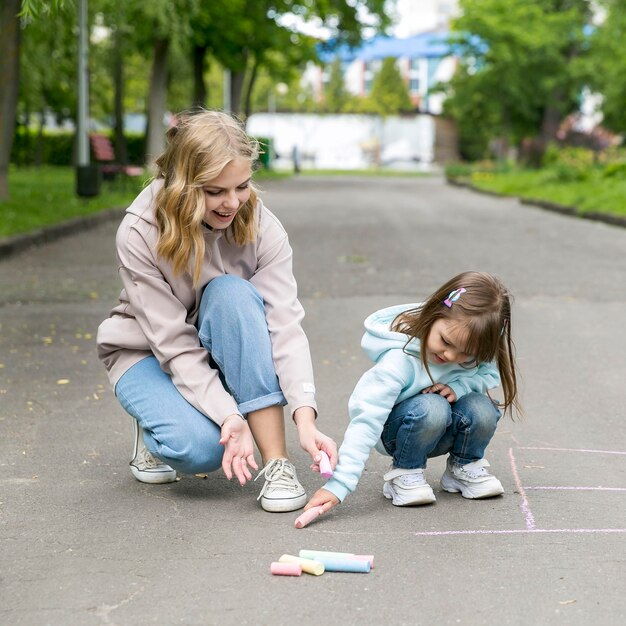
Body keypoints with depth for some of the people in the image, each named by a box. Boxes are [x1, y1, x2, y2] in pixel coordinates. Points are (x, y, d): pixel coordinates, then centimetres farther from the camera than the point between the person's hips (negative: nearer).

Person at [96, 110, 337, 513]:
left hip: (229, 355, 2)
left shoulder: (261, 226, -20)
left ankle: (278, 464, -31)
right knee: (200, 446, -34)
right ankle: (153, 432, 5)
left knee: (231, 292, -34)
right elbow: (175, 345, -27)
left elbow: (285, 323, -27)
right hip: (151, 355, -2)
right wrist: (229, 417, -38)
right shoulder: (140, 234, -25)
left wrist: (305, 416, -40)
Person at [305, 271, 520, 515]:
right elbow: (366, 420, -36)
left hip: (442, 431, 4)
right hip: (396, 430, -4)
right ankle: (403, 474, -10)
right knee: (431, 408, -36)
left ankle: (464, 467, 4)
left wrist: (459, 386, -26)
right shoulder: (399, 360, -33)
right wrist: (339, 484, -42)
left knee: (482, 409, -27)